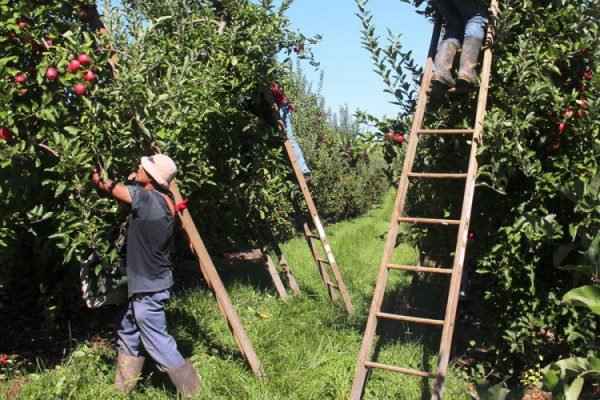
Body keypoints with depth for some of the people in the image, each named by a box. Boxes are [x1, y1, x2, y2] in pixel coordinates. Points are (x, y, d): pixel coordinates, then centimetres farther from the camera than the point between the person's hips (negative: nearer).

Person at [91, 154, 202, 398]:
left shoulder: (145, 197, -22)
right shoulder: (163, 200, 3)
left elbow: (105, 184, -8)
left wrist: (96, 174, 10)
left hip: (148, 289, -10)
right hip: (145, 285, 10)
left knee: (158, 344, 1)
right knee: (127, 333, 22)